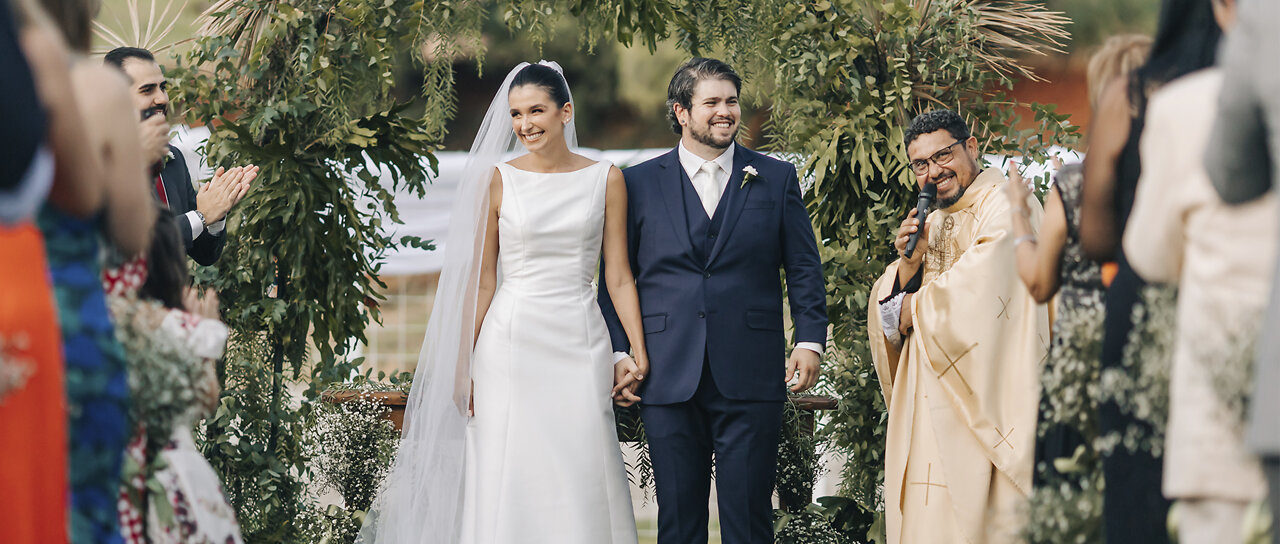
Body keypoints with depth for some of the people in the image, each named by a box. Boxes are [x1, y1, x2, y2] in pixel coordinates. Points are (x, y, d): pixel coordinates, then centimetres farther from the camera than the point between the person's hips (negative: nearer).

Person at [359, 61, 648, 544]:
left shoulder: (605, 179, 4)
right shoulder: (497, 181, 2)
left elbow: (618, 277, 6)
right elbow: (480, 280, 3)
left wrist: (639, 353, -1)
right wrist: (464, 366, 0)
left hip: (581, 345, 1)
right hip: (510, 342, -1)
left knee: (583, 479, 0)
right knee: (511, 478, -2)